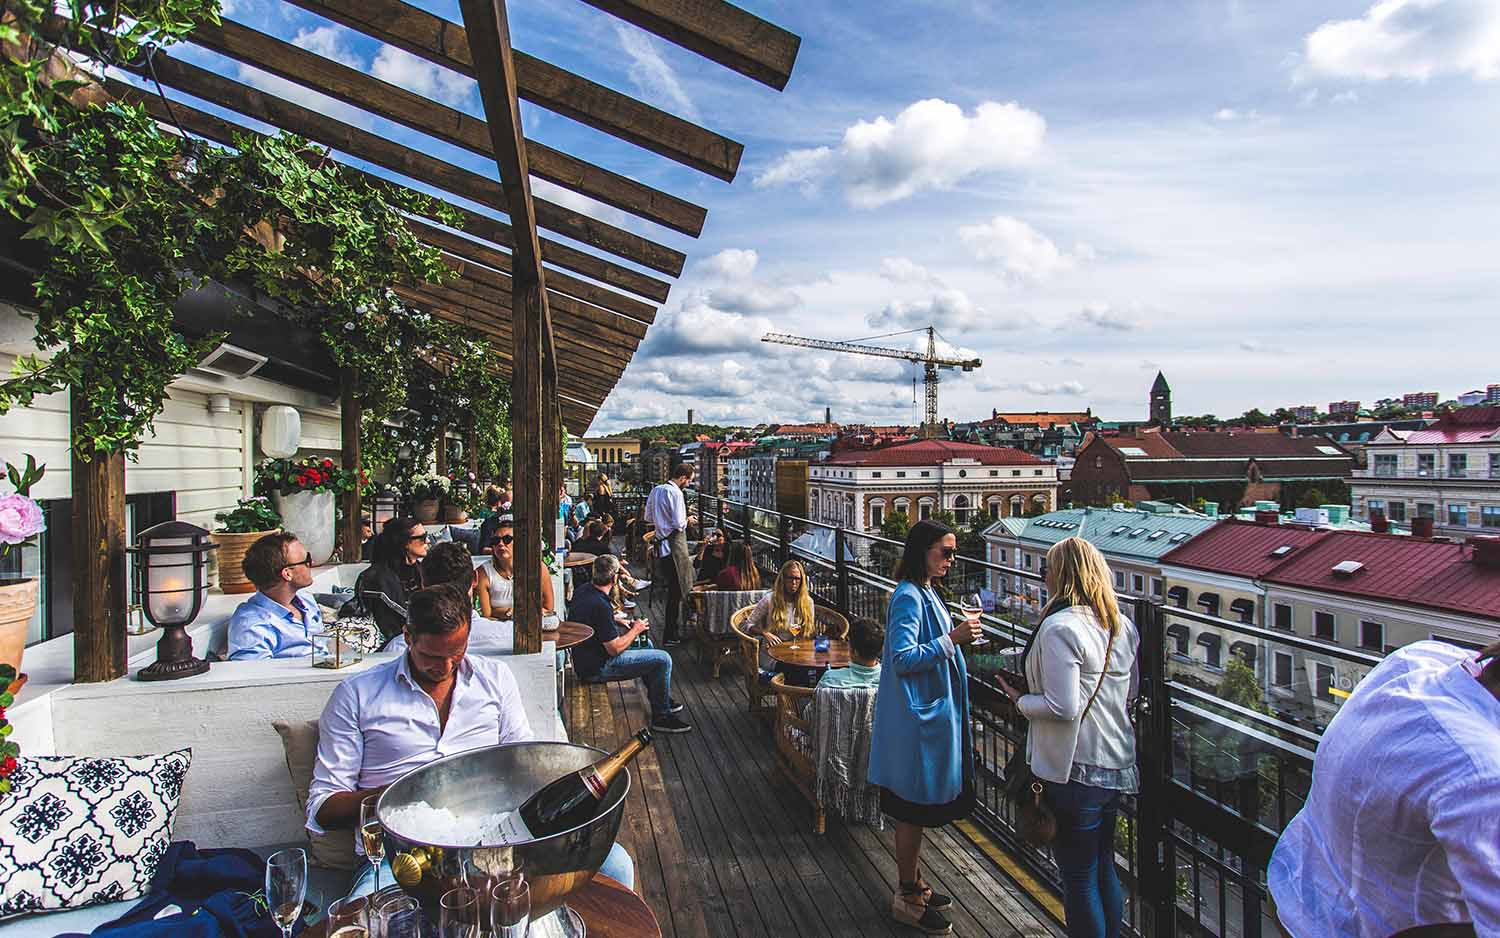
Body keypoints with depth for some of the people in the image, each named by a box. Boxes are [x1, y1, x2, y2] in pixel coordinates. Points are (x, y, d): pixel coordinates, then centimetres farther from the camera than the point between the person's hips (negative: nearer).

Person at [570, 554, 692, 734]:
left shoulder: (583, 591, 1)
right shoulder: (600, 606, -29)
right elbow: (615, 649, -25)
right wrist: (635, 630, -10)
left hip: (584, 658, 10)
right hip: (597, 669, -10)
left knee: (645, 644, 25)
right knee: (663, 660, -11)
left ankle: (661, 698, 35)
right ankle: (661, 716, 4)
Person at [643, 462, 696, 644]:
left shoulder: (656, 490, 10)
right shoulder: (675, 493, -16)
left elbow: (648, 517, 17)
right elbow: (679, 524, -19)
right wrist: (688, 520, 0)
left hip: (660, 543, 9)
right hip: (674, 543, -9)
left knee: (672, 588, 21)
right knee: (677, 590, 0)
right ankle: (671, 635, 4)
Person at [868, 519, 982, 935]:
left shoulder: (924, 592, 10)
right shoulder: (909, 597, -20)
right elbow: (903, 658, -26)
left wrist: (957, 635, 11)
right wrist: (951, 639, -28)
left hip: (930, 712, 10)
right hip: (915, 715, -10)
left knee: (918, 806, 20)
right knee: (913, 807, 3)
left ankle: (913, 884, 35)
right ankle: (907, 899, 19)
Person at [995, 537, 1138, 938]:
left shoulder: (1059, 627, -21)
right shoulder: (1123, 626, 5)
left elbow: (1063, 707, -24)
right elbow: (1130, 693, 15)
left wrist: (1019, 700, -9)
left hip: (1075, 770, -8)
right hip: (1117, 767, 8)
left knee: (1079, 878, 7)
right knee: (1104, 868, 23)